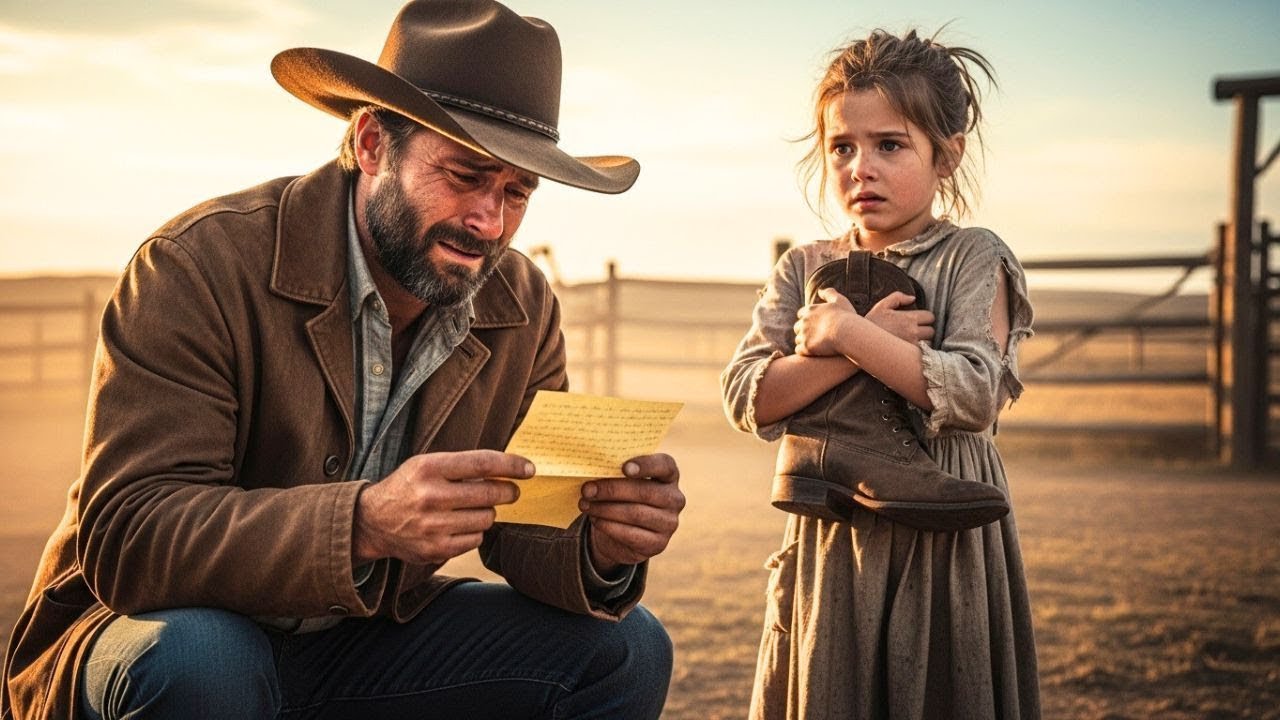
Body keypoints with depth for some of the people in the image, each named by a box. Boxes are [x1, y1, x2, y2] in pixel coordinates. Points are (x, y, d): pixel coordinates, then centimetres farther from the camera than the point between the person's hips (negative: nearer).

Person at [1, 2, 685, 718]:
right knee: (193, 660, -37)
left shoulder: (526, 308, -4)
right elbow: (122, 537, -29)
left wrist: (600, 544, -26)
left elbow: (522, 526, -1)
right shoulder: (200, 265, -21)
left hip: (369, 644, 4)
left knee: (625, 649, -10)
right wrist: (365, 521, -45)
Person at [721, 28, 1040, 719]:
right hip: (829, 538, 3)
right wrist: (868, 342, -16)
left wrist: (845, 332, -17)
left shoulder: (974, 260, -3)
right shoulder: (804, 269, 6)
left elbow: (973, 395, -17)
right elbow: (746, 399, -6)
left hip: (942, 539, -3)